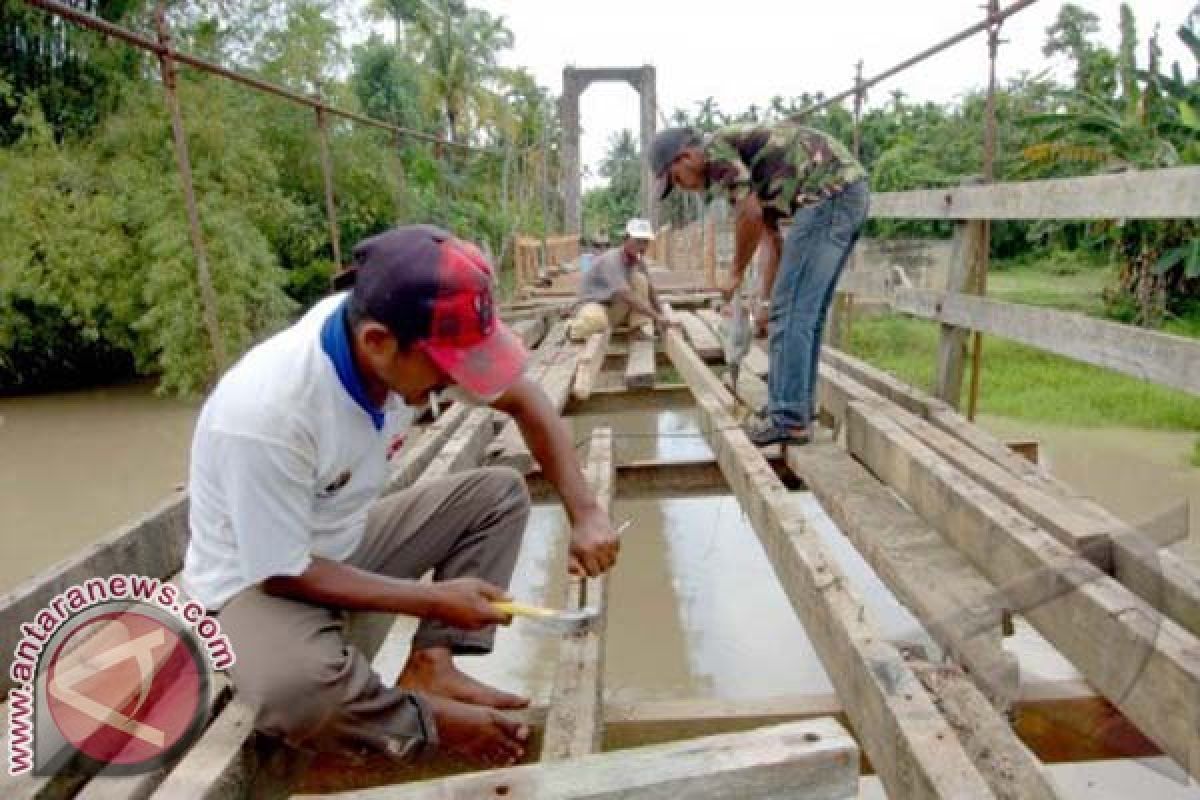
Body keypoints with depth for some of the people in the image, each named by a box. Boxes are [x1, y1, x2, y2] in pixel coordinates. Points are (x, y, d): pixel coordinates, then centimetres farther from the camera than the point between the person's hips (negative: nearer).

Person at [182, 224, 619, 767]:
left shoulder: (410, 338, -20)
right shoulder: (265, 414, -37)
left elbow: (524, 399, -7)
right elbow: (282, 573, -25)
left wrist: (585, 515, -14)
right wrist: (432, 599, -23)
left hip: (348, 540, 6)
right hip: (257, 578, -6)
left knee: (500, 492, -5)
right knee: (295, 687, -37)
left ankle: (432, 664, -7)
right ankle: (428, 719, -7)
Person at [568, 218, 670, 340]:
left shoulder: (638, 261, -2)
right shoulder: (611, 260, -26)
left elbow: (650, 290, 10)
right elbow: (626, 295, -37)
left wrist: (661, 316, 1)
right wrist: (656, 316, -39)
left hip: (616, 310, 6)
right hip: (595, 305, -6)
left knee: (639, 278, -14)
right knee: (597, 321, -42)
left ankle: (641, 326, -12)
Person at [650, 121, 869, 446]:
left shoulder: (716, 147, -1)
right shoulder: (744, 167, 26)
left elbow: (751, 216, -11)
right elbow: (774, 242, 25)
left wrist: (735, 275, 2)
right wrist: (763, 300, 23)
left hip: (829, 193, -10)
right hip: (849, 193, 10)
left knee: (792, 309, -7)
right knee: (805, 312, 12)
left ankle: (788, 420, -4)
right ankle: (798, 411, 18)